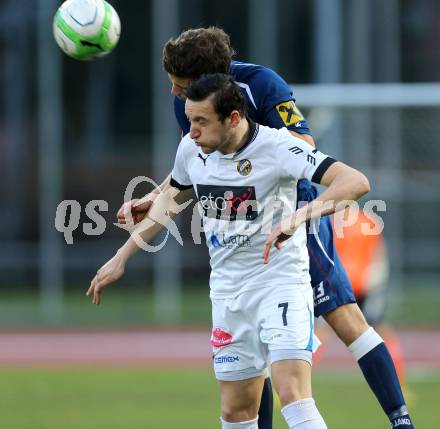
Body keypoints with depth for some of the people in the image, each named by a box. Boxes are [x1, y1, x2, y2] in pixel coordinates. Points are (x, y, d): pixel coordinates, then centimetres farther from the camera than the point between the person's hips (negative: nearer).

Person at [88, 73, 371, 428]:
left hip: (282, 282, -6)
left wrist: (300, 216, -42)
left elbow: (356, 182, -29)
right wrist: (121, 257, 22)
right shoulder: (191, 149, 0)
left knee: (293, 396, -22)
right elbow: (170, 200, 22)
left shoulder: (275, 146, -19)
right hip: (228, 290, 6)